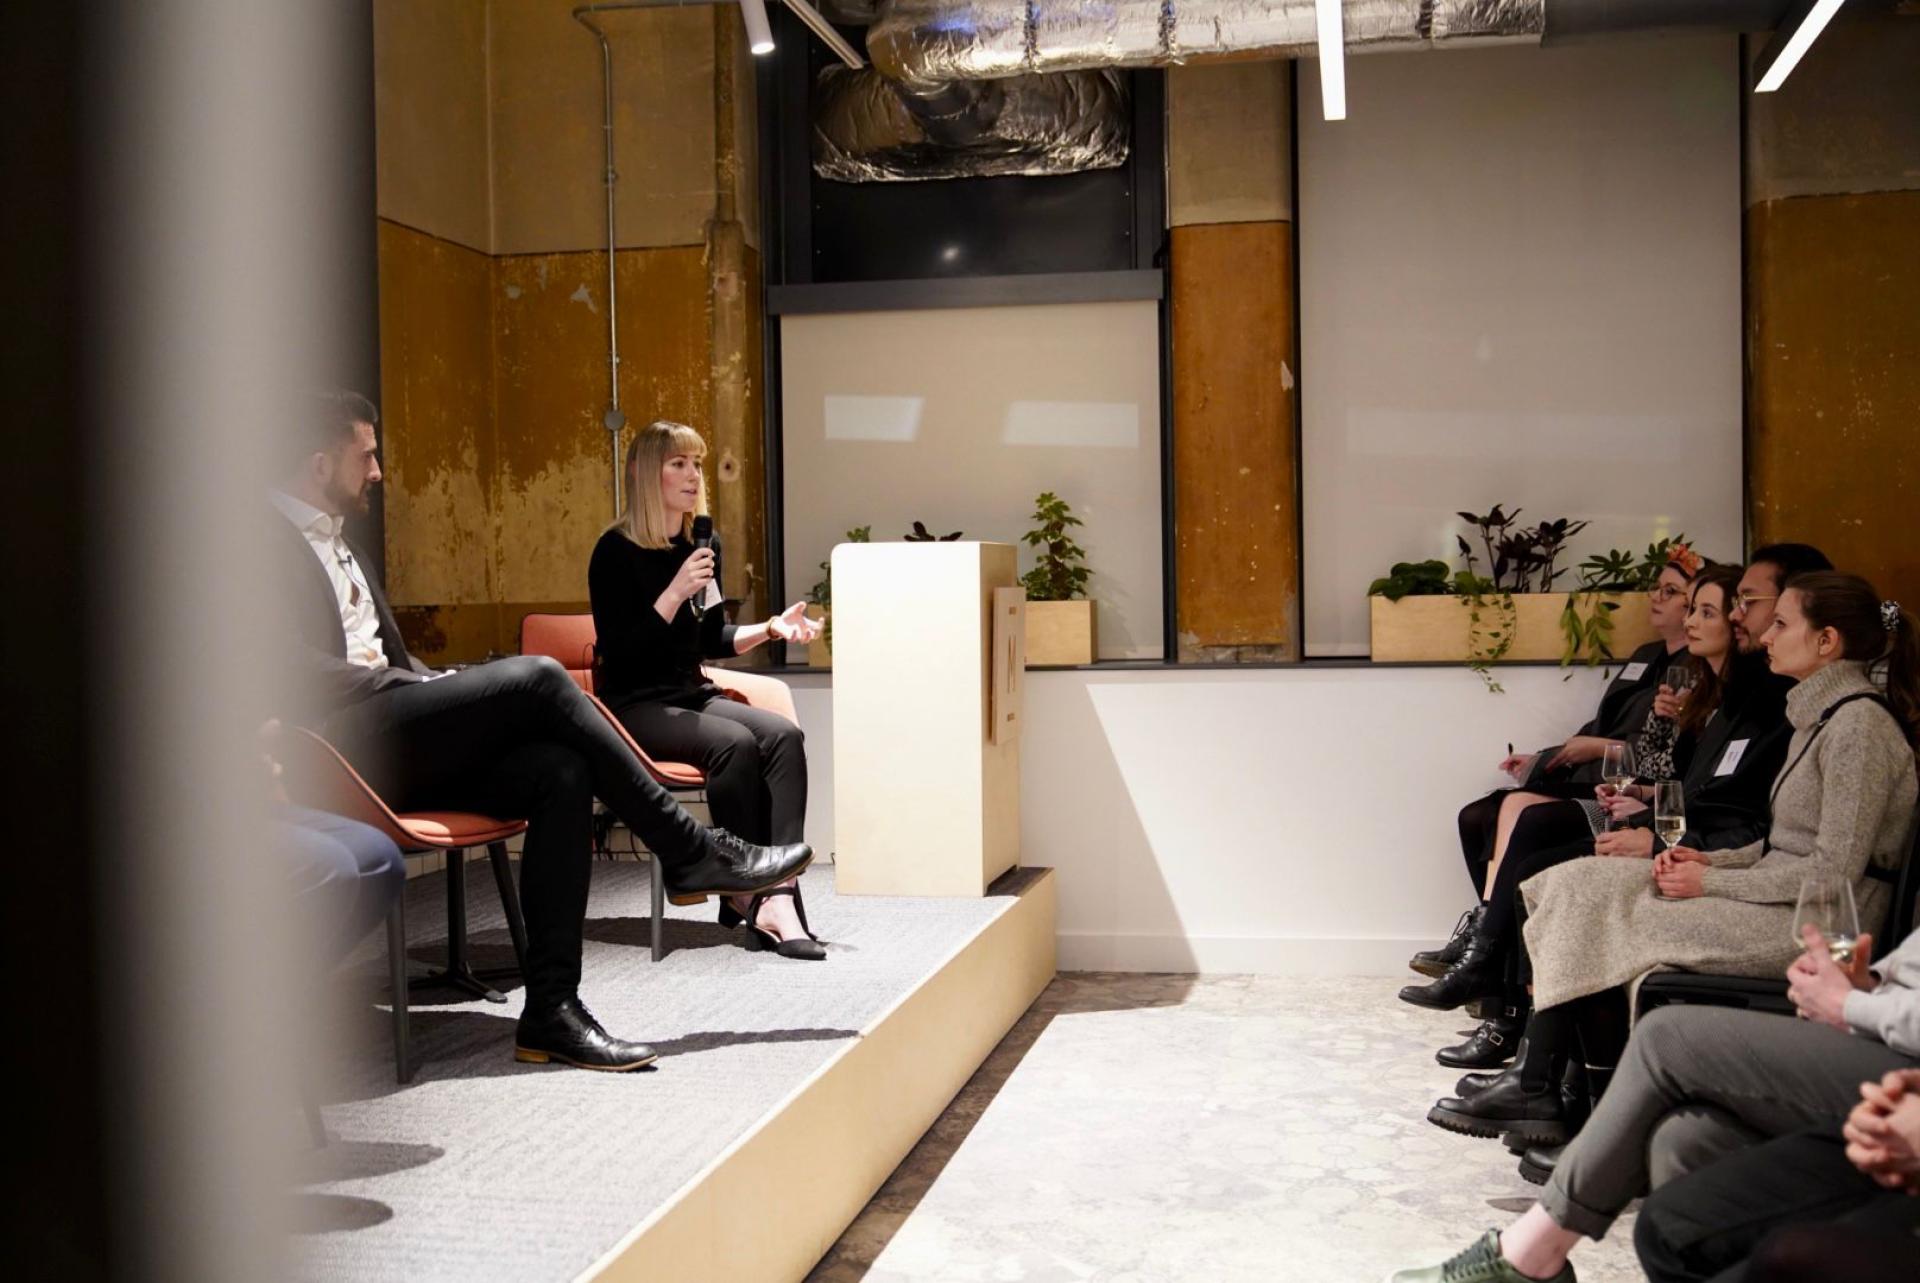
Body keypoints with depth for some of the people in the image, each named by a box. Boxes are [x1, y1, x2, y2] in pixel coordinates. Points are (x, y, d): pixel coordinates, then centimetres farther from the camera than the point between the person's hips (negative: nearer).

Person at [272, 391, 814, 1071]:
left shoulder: (334, 541, 26)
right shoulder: (268, 539, -3)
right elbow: (293, 666, -16)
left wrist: (432, 685, 5)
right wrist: (414, 685, -13)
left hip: (394, 746, 9)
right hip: (335, 741, -9)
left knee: (561, 772, -16)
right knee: (537, 677, -23)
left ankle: (551, 1010, -19)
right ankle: (689, 850, -14)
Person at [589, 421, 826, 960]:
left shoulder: (702, 545, 11)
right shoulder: (616, 551, -9)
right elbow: (619, 654, -16)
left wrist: (771, 628, 3)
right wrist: (674, 593, -24)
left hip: (691, 696, 6)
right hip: (633, 708, -6)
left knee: (783, 734, -21)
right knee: (735, 743, -31)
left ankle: (776, 897, -31)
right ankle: (744, 892, -18)